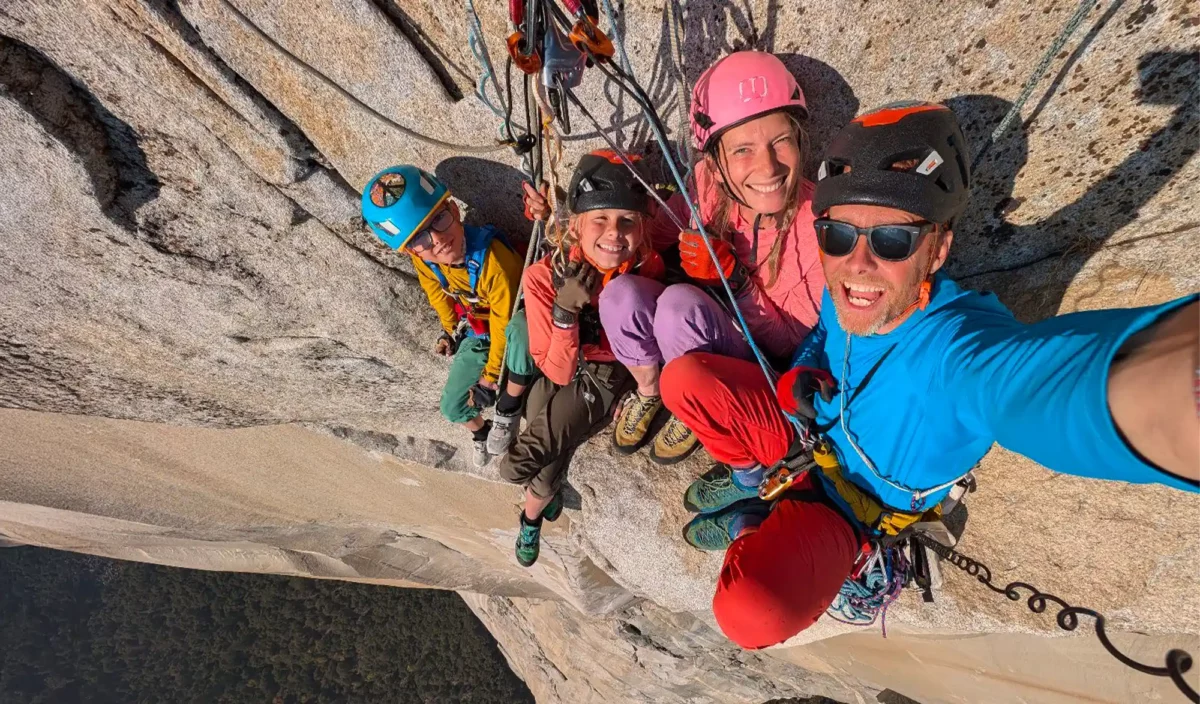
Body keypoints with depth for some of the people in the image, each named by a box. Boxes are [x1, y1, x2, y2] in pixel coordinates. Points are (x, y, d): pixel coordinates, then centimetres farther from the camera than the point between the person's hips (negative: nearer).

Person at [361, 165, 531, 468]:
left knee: (520, 330, -42)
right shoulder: (422, 261, -19)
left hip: (511, 325, -5)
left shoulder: (491, 255, -38)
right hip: (476, 332, 5)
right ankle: (479, 432, 43)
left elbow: (504, 323, -28)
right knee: (453, 407, 5)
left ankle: (508, 408, -14)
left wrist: (490, 376, -20)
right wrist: (450, 329, 17)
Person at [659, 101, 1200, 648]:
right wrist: (802, 376, -15)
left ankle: (752, 527, 4)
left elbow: (1038, 377, -63)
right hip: (804, 439, 6)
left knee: (757, 615, -32)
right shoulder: (845, 295, -16)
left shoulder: (958, 346, -38)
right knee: (683, 378, -3)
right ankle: (753, 480, 20)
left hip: (847, 503, -6)